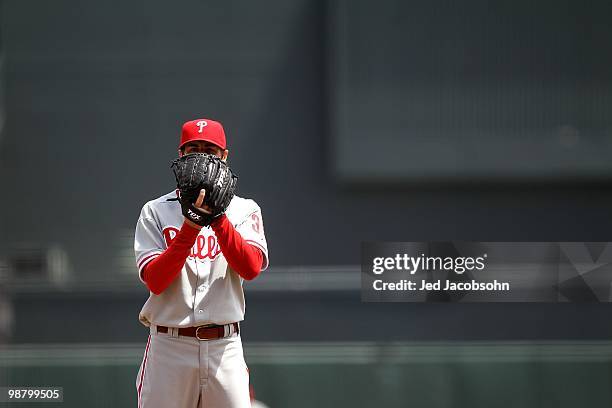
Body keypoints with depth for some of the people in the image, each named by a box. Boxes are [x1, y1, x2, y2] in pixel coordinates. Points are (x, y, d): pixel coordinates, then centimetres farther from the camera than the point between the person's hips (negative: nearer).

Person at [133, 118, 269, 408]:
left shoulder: (244, 210, 10)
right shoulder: (156, 211, 6)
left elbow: (251, 268, -8)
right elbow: (155, 281, -7)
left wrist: (218, 219, -18)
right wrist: (190, 227, -16)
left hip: (225, 348, 1)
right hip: (169, 347, -1)